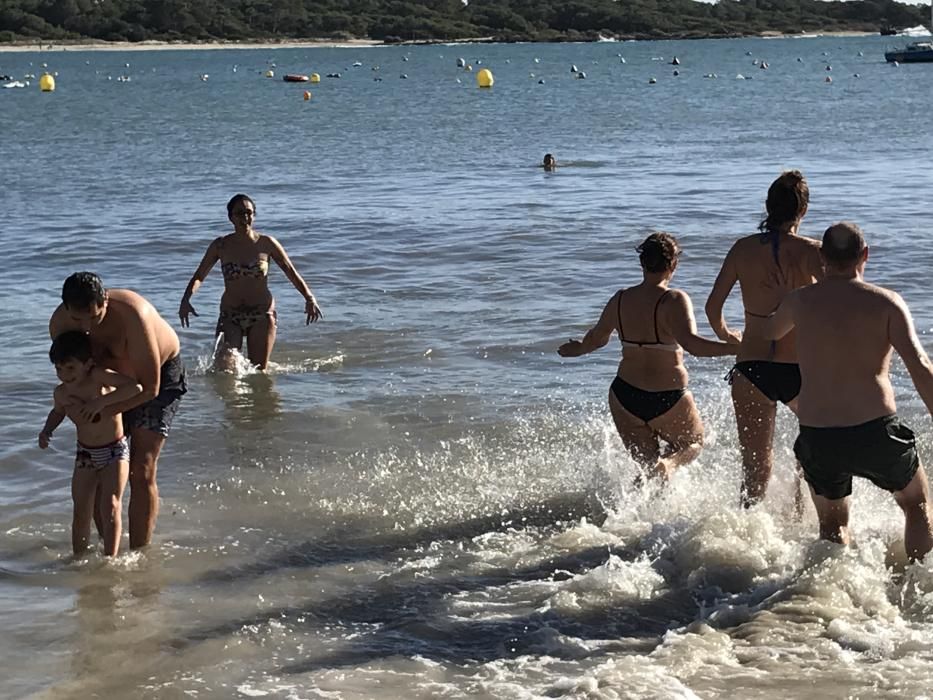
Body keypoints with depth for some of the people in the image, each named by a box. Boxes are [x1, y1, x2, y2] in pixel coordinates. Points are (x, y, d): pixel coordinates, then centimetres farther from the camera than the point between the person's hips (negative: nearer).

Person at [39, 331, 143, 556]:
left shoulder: (98, 376, -25)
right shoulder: (61, 392, -7)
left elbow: (135, 387, -38)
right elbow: (58, 411, 18)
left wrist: (101, 402, -39)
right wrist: (47, 430, -2)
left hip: (115, 451, -5)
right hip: (85, 454, 5)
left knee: (110, 507, -15)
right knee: (81, 513, 4)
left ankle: (110, 559, -12)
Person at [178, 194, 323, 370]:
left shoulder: (267, 244, -2)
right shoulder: (220, 246, -2)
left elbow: (291, 272, 2)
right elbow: (199, 276, 1)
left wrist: (309, 298, -12)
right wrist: (186, 300, -17)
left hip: (262, 315, 0)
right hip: (230, 316, 0)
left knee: (259, 370, 3)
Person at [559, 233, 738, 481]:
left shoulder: (620, 300, 1)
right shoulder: (675, 300, -15)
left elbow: (596, 338, 17)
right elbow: (691, 343, -30)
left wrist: (578, 349, 38)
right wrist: (737, 347, -32)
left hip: (625, 397, 5)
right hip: (667, 400, -5)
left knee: (647, 465, 22)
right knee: (693, 442, 23)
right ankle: (668, 463, -9)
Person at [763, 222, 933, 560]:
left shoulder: (799, 301, 3)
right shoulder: (885, 303, -4)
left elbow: (769, 332, 25)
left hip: (817, 439, 2)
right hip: (876, 432, -2)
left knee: (832, 524, 25)